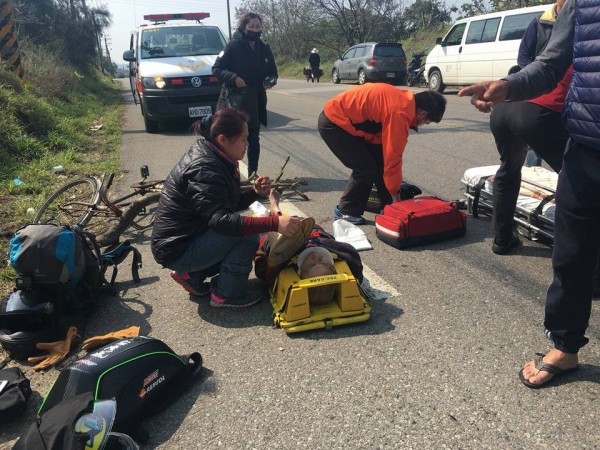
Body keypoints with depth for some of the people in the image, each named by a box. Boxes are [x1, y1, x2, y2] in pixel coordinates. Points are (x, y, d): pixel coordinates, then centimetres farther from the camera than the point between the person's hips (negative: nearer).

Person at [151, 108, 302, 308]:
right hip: (177, 249, -10)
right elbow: (220, 220, -36)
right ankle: (227, 294, -2)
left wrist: (254, 192, -10)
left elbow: (229, 204, 10)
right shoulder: (204, 169, -26)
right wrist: (274, 223, -42)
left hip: (187, 236, 10)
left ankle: (192, 274, 13)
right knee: (248, 235, -21)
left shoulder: (210, 156, 3)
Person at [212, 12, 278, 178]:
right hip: (235, 99, -5)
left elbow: (272, 72, 15)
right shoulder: (234, 46, -8)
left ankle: (253, 174, 20)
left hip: (256, 99, 5)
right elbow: (216, 69, -7)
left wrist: (271, 80, -7)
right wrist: (233, 78, -22)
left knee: (254, 138, 10)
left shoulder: (264, 48, 7)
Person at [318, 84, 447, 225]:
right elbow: (392, 157, -19)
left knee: (379, 162, 8)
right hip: (333, 123, -10)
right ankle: (345, 211, 6)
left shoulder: (404, 100, 5)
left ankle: (388, 207, 17)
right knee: (366, 168, -9)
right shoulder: (400, 113, -25)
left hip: (347, 120, 10)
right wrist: (395, 194, -8)